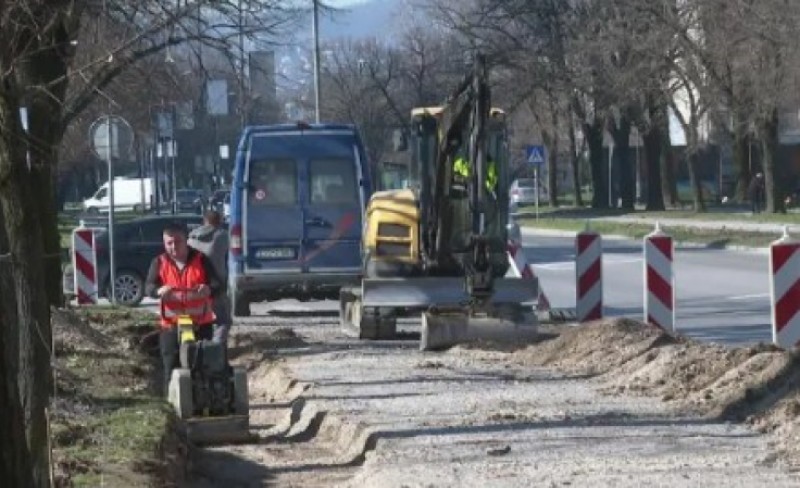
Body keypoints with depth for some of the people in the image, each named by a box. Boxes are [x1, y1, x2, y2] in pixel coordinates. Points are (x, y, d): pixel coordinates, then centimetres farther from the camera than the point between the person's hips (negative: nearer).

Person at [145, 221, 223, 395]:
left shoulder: (201, 260, 4)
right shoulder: (159, 263, 6)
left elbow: (217, 286, -3)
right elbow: (149, 287, -6)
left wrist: (208, 290, -29)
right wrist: (159, 291, -32)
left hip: (201, 324, 0)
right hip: (171, 326, 0)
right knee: (172, 367, -1)